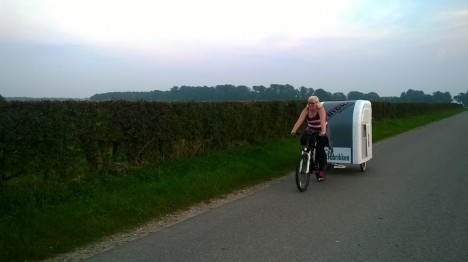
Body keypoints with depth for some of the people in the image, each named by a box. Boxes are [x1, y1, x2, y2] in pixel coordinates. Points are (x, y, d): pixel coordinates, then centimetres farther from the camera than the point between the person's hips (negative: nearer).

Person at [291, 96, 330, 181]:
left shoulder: (321, 110, -22)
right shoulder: (306, 110, -12)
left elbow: (322, 121, -38)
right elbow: (299, 120, -26)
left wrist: (323, 132, -55)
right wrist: (294, 130, -42)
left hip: (321, 131, -3)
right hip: (310, 130, 4)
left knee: (320, 149, -15)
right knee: (303, 140, -26)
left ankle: (322, 169, 4)